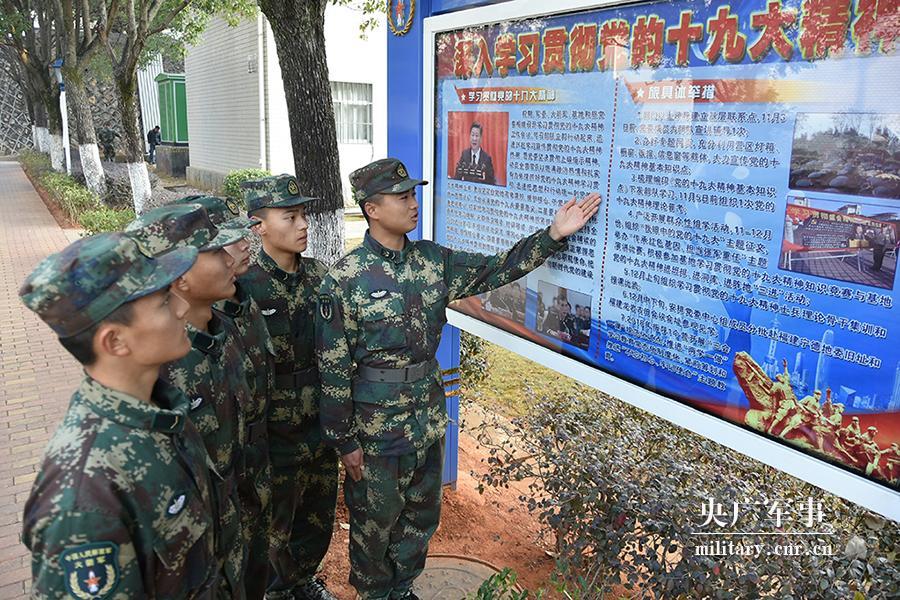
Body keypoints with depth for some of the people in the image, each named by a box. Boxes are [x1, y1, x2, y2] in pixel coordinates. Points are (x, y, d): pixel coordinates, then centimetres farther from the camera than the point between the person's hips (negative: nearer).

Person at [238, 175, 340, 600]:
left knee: (319, 517, 23)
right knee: (274, 529, 17)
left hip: (319, 427, 5)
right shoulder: (244, 286, -18)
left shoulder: (319, 276, -2)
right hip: (273, 436, -5)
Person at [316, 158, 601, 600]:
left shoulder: (432, 261, 1)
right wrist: (344, 441, -10)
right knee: (375, 522, 15)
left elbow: (496, 270, 2)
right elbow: (333, 369, -13)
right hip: (376, 429, -5)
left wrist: (554, 234, -10)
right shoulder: (344, 280, -16)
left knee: (422, 517, 21)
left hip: (428, 421, 6)